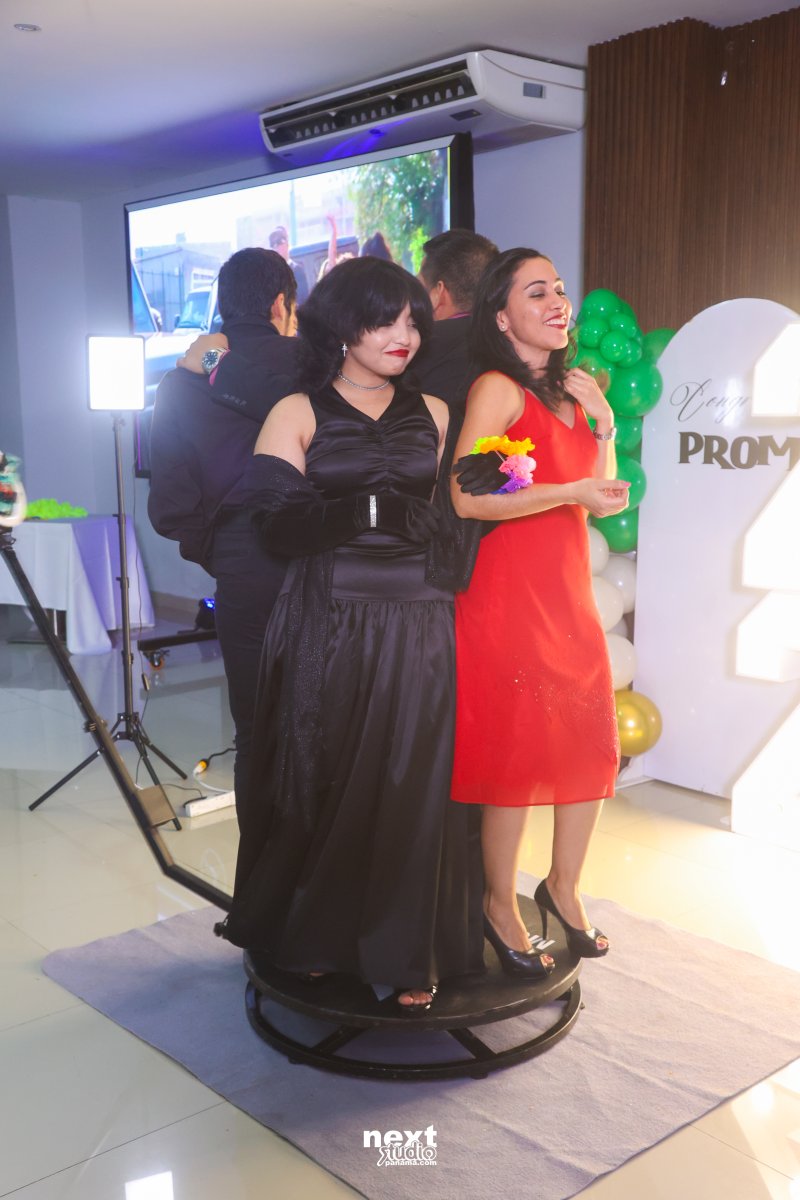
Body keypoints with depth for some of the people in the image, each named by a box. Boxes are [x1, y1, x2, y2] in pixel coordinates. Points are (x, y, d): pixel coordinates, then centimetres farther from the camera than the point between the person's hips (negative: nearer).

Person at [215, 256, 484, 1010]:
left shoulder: (433, 413, 12)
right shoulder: (296, 414, 3)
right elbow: (281, 524, -10)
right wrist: (395, 513, -13)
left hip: (418, 629, 2)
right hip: (328, 628, -2)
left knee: (414, 791, 4)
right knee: (324, 785, 5)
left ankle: (410, 956, 18)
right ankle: (316, 940, 25)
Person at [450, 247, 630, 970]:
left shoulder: (571, 391, 14)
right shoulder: (497, 389, -9)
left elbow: (604, 498, 18)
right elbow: (464, 497, -21)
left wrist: (604, 427, 6)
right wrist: (570, 492, -20)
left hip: (569, 589, 7)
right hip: (509, 592, -7)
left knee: (591, 744, 10)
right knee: (517, 748, 0)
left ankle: (563, 885, 30)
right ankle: (500, 903, 20)